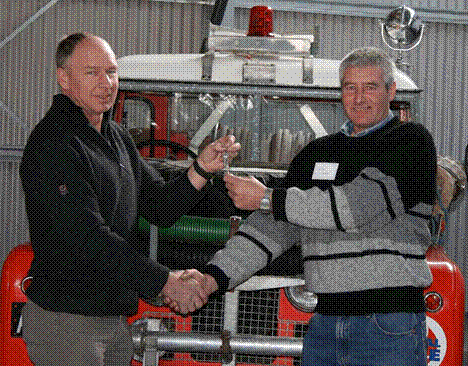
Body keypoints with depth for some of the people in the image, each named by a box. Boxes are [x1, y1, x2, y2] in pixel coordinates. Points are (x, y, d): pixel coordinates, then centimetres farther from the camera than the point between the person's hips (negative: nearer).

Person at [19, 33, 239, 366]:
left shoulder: (118, 138, 14)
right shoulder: (53, 144, -16)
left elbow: (161, 209, 13)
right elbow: (88, 238, -23)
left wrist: (203, 169, -4)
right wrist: (165, 282, -24)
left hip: (115, 319, 9)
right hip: (65, 321, -8)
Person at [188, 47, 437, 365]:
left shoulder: (412, 141, -2)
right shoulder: (317, 153, 16)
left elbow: (361, 206, -16)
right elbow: (272, 228, 10)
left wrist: (267, 199, -12)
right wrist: (211, 279, -4)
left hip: (390, 328, -5)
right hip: (324, 324, 5)